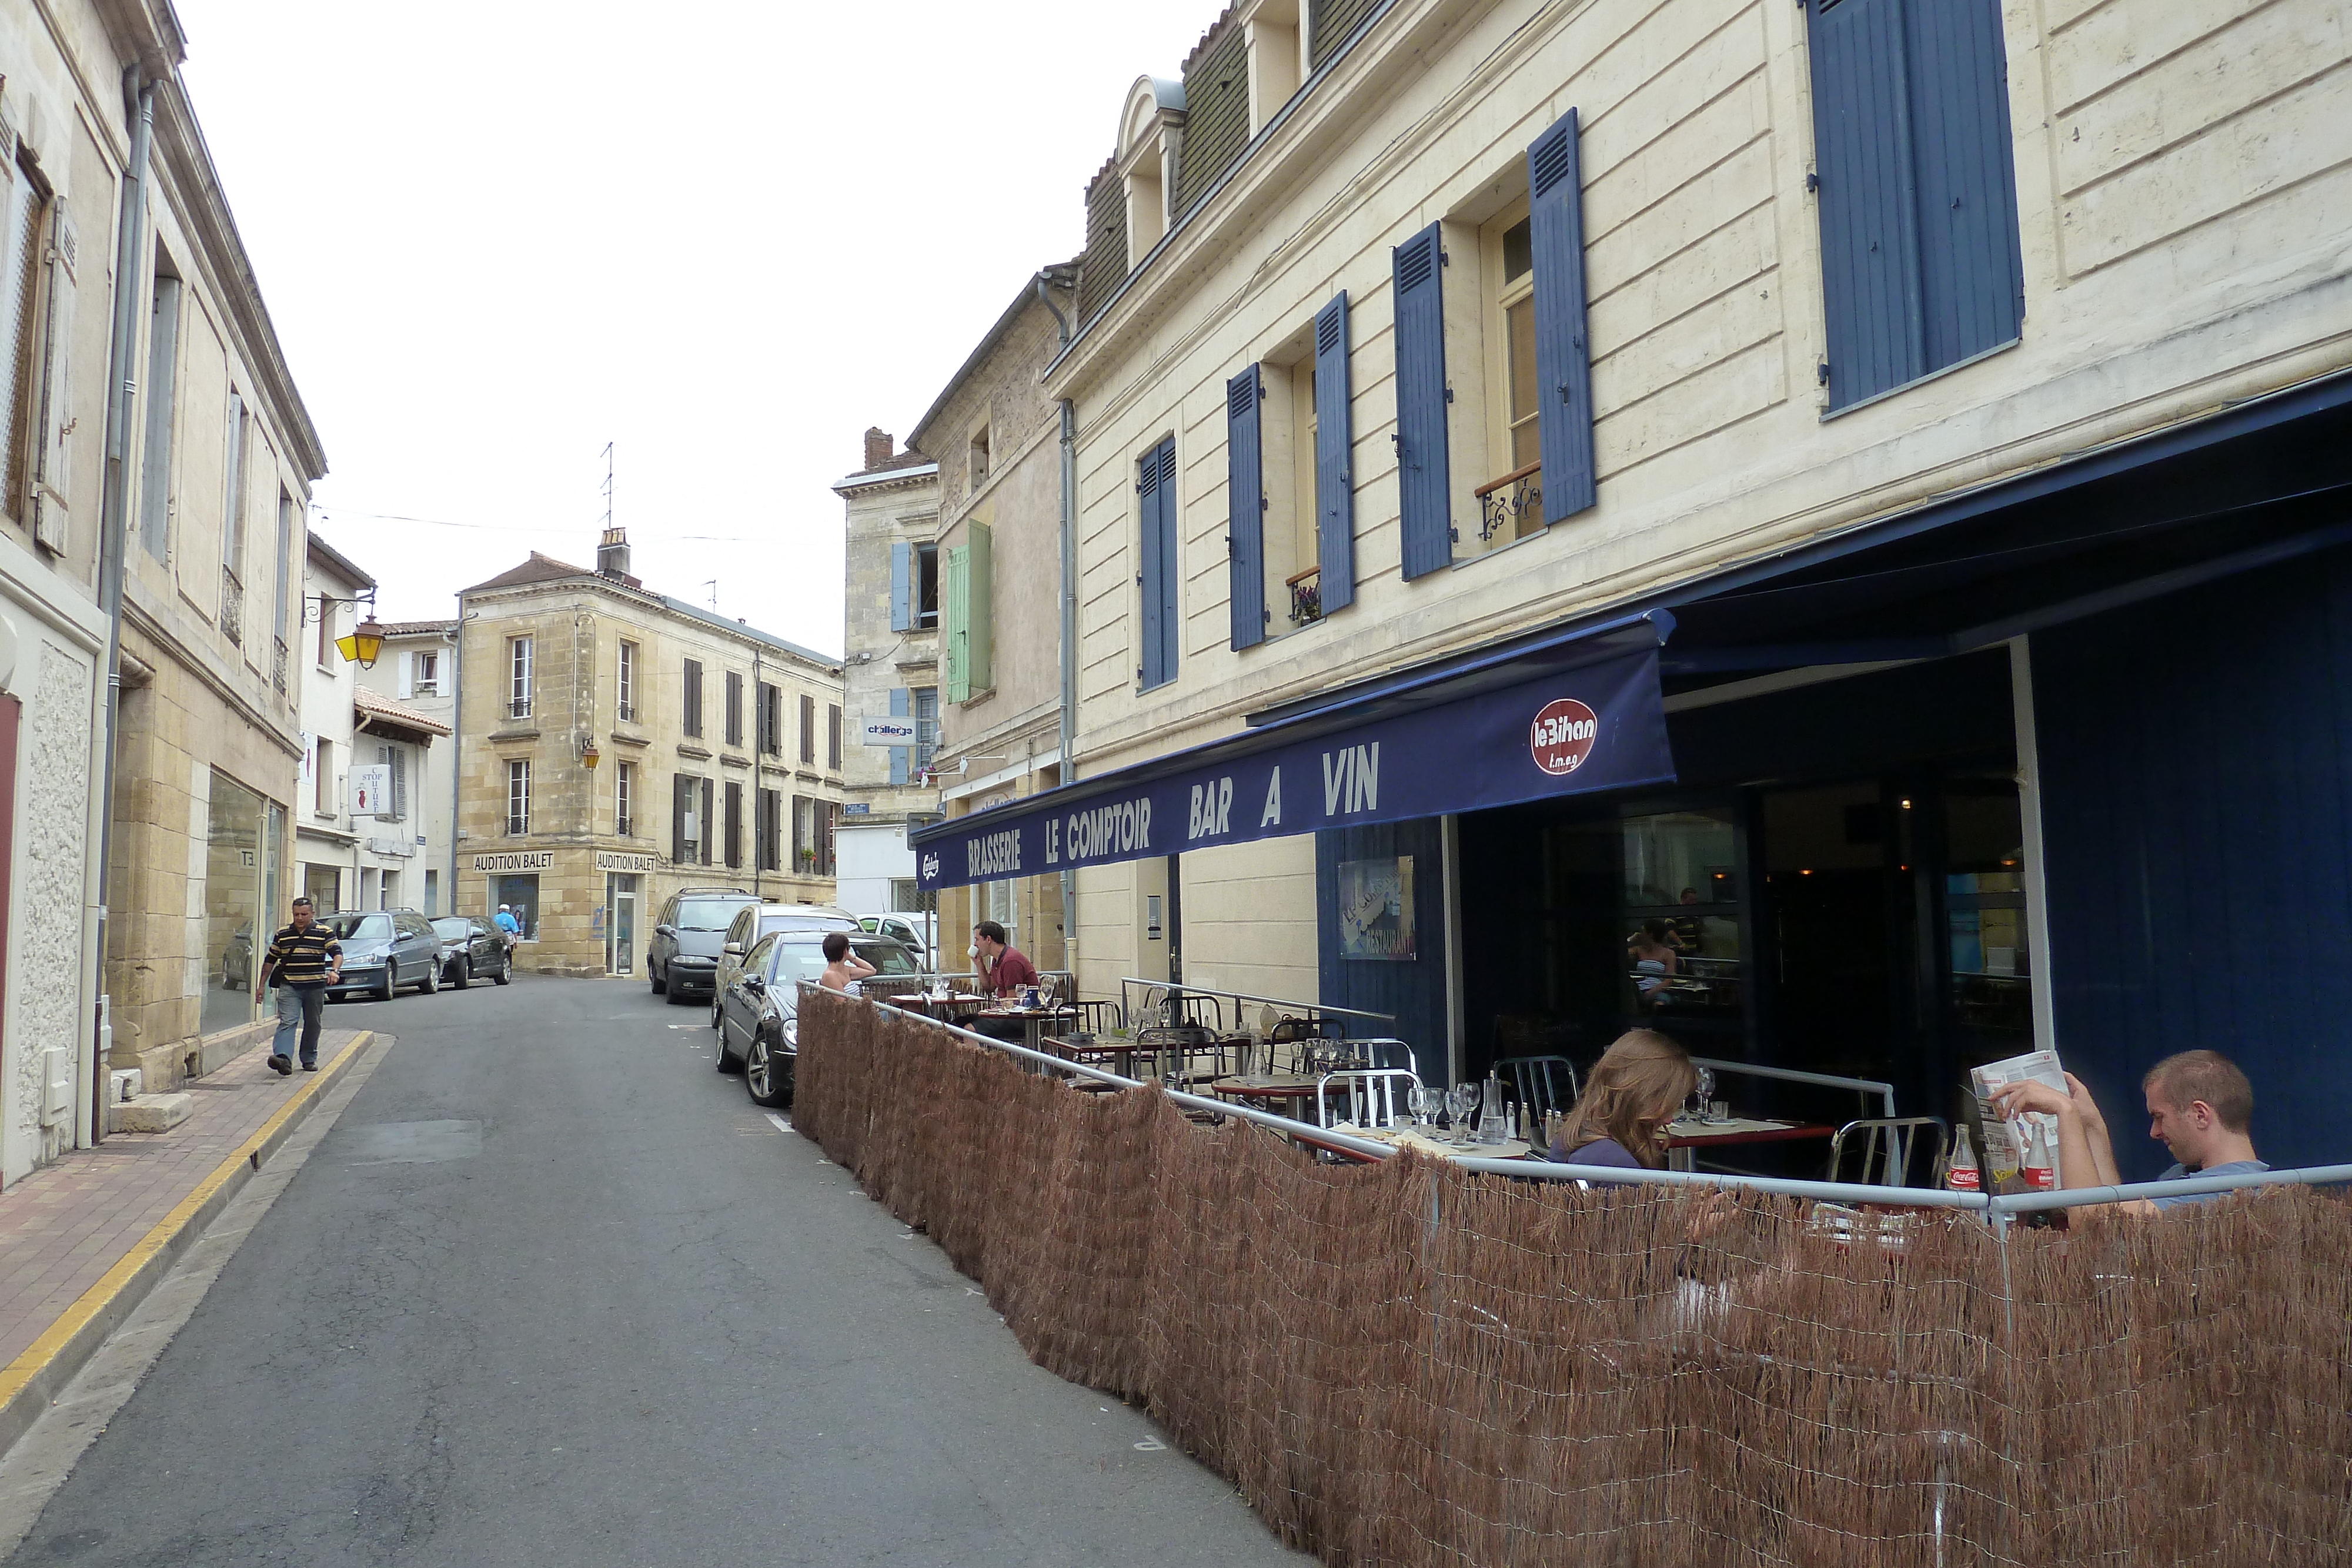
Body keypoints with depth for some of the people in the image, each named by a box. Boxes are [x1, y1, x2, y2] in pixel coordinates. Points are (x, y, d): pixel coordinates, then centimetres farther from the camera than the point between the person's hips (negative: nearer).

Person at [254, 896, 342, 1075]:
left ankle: (309, 1059, 20)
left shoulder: (324, 933, 2)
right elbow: (270, 960, 17)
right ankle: (283, 1057, -28)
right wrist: (261, 985, 16)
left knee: (313, 1025, 9)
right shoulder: (282, 934, 10)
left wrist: (335, 970, -27)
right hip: (289, 986, 0)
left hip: (315, 987, 0)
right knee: (287, 1022, -14)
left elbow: (337, 953, -7)